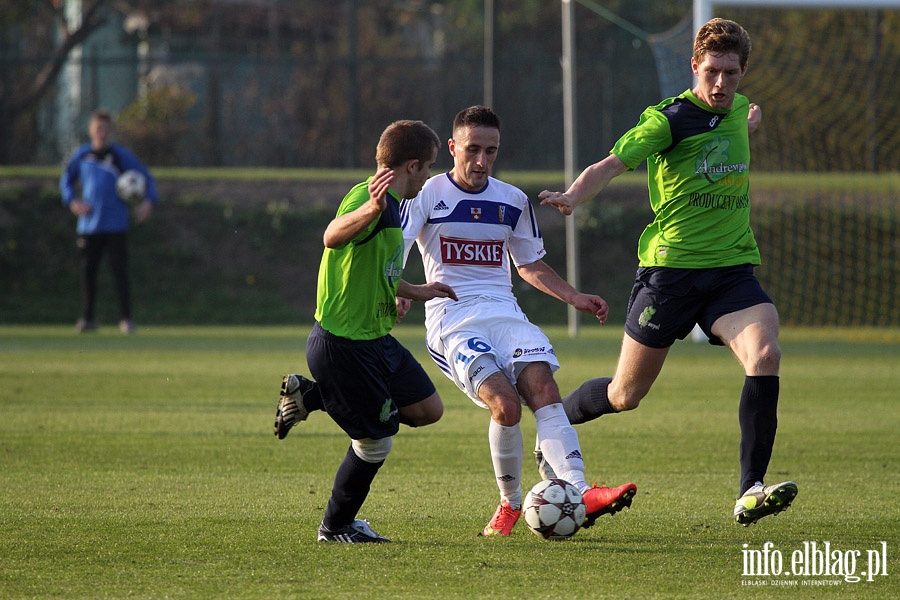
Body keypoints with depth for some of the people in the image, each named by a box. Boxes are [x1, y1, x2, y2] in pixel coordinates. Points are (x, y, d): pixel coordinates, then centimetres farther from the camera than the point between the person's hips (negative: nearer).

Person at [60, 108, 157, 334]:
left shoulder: (122, 155, -1)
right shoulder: (82, 155, 6)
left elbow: (146, 177, 4)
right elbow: (66, 180, 17)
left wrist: (149, 201, -11)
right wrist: (72, 201, 0)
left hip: (116, 225, -3)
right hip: (89, 226, 3)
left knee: (120, 271, -6)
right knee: (88, 271, 5)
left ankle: (125, 318, -2)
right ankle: (87, 318, 14)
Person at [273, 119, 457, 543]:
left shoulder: (390, 206, 14)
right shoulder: (366, 197, -19)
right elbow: (333, 237, -41)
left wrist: (416, 292, 38)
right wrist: (371, 210, -58)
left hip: (374, 339, 10)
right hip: (343, 345, -10)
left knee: (427, 409, 13)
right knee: (375, 442, -2)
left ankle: (308, 395, 19)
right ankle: (336, 527, 21)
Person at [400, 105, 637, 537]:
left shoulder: (513, 201, 16)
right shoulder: (427, 195, 1)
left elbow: (530, 264, 28)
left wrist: (575, 298, 17)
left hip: (504, 312, 4)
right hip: (452, 319, -4)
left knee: (543, 388, -23)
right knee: (505, 403, -25)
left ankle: (580, 493, -37)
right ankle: (510, 503, -5)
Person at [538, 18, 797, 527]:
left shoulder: (737, 109, 9)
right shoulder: (669, 119, -12)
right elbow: (612, 164, -25)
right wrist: (574, 196, -40)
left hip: (732, 266, 4)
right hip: (670, 268, -4)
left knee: (765, 356, -24)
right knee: (625, 395, 5)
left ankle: (750, 494, -24)